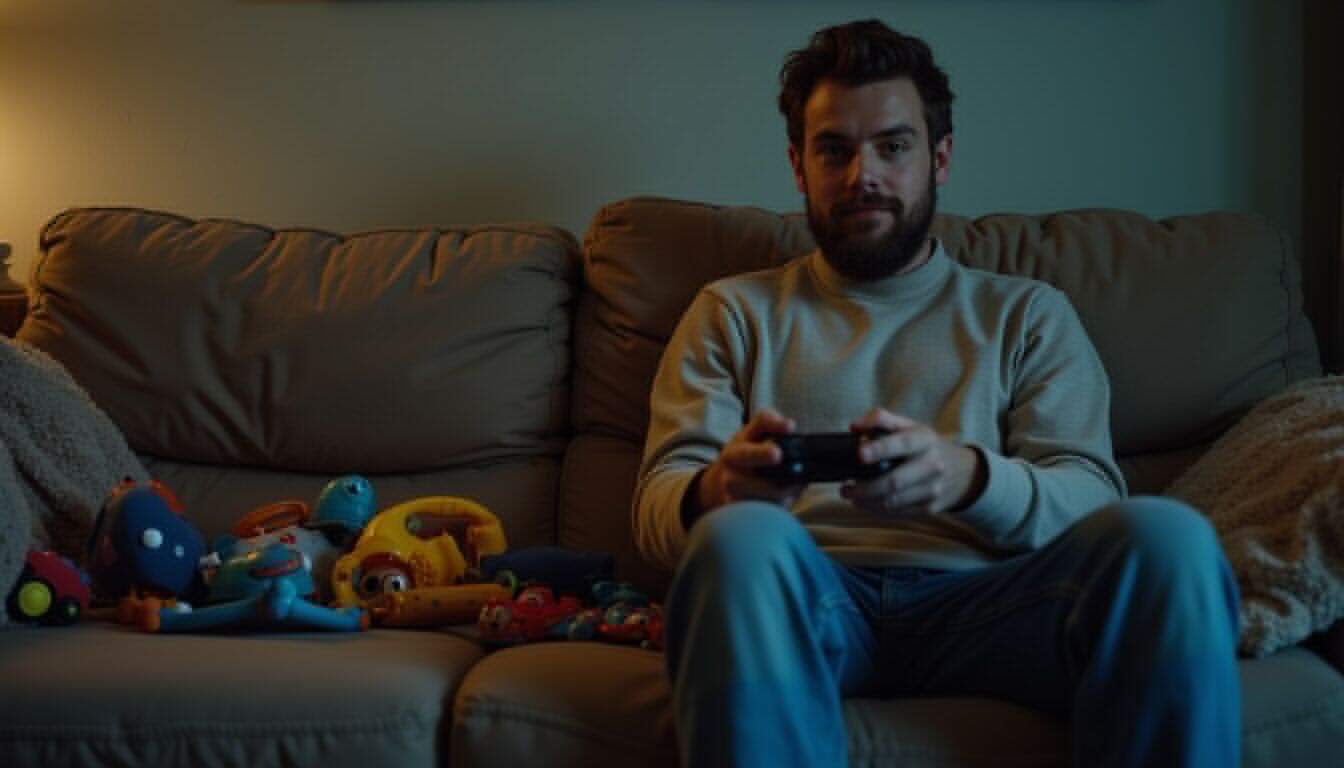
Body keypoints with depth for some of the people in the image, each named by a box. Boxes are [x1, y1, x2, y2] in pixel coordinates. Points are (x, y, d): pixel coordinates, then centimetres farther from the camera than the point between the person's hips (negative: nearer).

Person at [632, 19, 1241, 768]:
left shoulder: (1029, 314, 22)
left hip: (979, 600, 1)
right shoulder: (735, 313, 22)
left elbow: (1090, 500, 6)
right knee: (742, 536, -37)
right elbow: (659, 501, 9)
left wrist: (969, 477, -18)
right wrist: (716, 490, -18)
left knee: (1166, 537, -30)